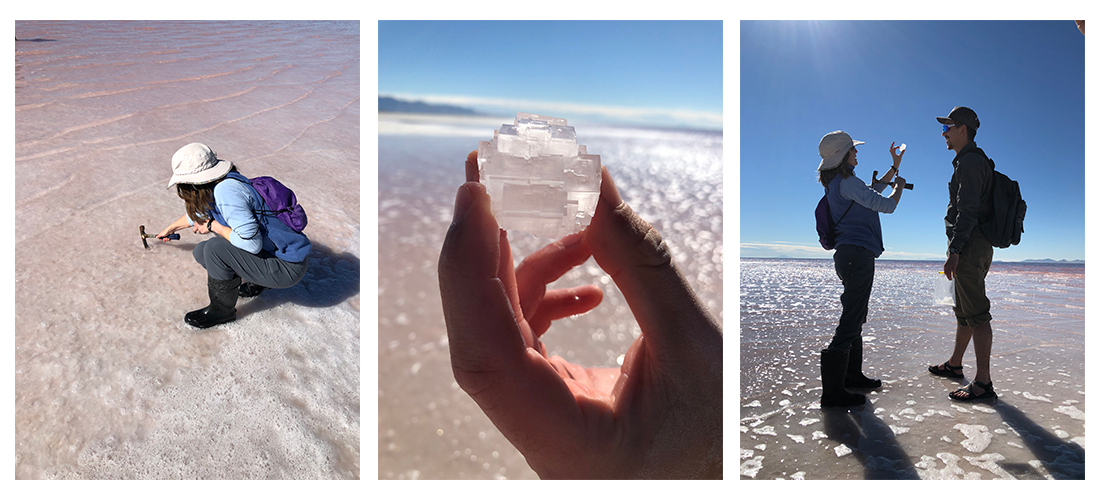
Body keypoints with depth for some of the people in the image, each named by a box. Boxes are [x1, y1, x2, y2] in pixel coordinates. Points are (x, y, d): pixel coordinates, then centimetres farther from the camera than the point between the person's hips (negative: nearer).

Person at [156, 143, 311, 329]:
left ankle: (222, 311, 1)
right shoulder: (214, 186, 5)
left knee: (215, 249, -21)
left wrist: (213, 226, -14)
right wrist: (171, 228, 46)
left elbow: (252, 243, -29)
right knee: (201, 252, 10)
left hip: (288, 267, -9)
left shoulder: (226, 191, -25)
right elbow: (197, 214, 28)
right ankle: (259, 282, 19)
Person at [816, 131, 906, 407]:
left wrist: (894, 167, 33)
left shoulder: (837, 184, 17)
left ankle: (852, 375, 30)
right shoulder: (846, 182, -12)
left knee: (855, 317, 19)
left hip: (849, 255, 11)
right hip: (857, 253, -11)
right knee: (851, 320, -11)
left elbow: (870, 192, 33)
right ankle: (833, 391, -10)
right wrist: (899, 186, 7)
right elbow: (885, 205, -12)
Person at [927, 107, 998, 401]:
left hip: (969, 245, -11)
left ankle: (983, 383, -10)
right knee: (963, 311, 19)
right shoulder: (973, 161, 22)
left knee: (976, 313, -11)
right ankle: (954, 365, 32)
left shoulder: (970, 161, -11)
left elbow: (967, 209, -21)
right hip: (975, 247, 11)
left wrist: (954, 251, -26)